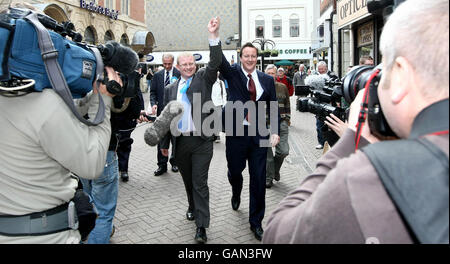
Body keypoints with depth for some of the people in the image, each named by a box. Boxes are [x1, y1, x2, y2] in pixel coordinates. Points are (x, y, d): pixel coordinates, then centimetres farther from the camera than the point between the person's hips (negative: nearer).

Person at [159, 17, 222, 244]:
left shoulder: (203, 79, 3)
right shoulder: (171, 89, 9)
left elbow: (215, 63, -15)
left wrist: (214, 36, -26)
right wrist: (164, 144, 11)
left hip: (202, 141, -3)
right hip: (181, 142, 4)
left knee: (200, 183, -2)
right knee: (188, 181, 18)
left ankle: (201, 226, 3)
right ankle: (193, 207, 41)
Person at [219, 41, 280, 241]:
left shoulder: (267, 80, 6)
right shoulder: (233, 74, 2)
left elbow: (274, 107, 6)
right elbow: (220, 60, -15)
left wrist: (275, 131, -5)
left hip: (259, 134, 1)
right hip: (236, 133, -1)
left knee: (258, 179, 4)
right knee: (234, 171, 15)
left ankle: (256, 222, 19)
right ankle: (236, 195, 52)